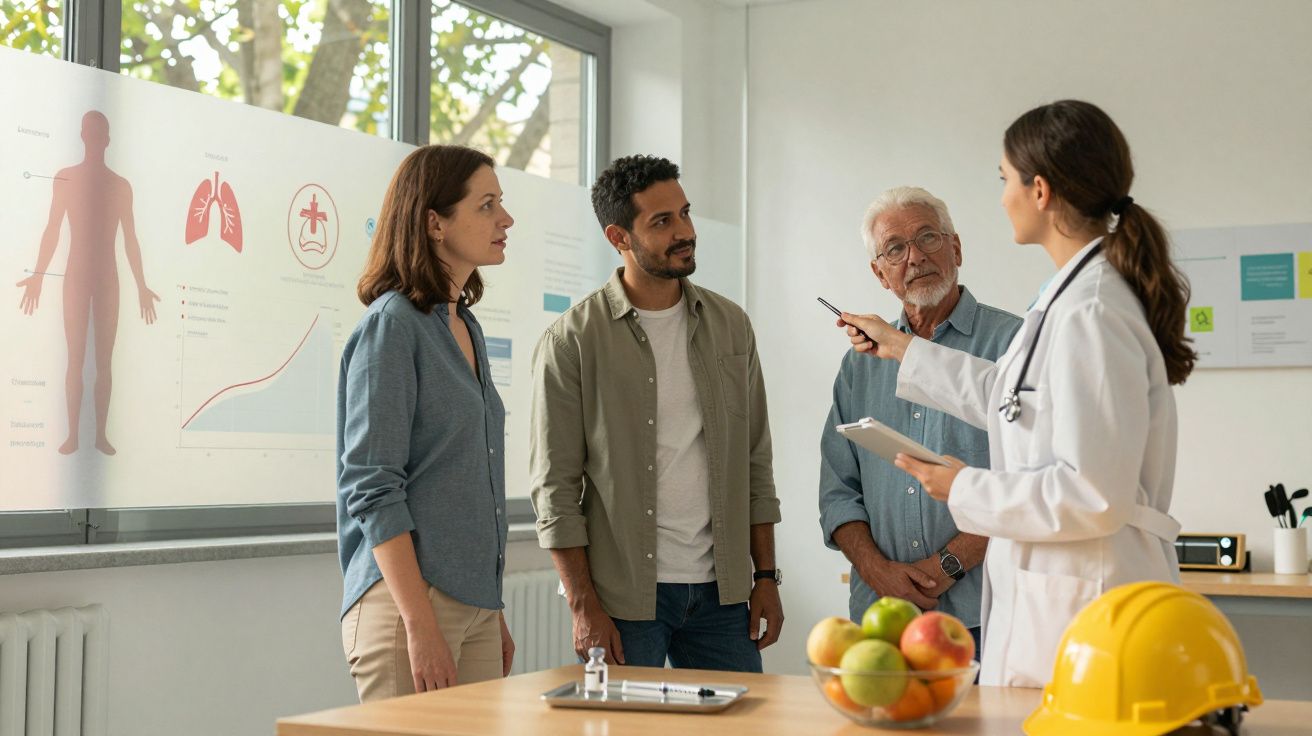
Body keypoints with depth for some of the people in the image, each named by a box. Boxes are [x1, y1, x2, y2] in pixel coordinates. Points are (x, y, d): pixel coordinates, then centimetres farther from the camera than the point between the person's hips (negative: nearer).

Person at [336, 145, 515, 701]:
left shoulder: (465, 326, 14)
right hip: (406, 598, -8)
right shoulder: (392, 325, -10)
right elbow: (371, 489, -16)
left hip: (475, 604, 8)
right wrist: (420, 625, -20)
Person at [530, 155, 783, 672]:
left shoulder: (730, 325, 9)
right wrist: (584, 606, -11)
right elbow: (555, 488, -6)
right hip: (624, 596, -4)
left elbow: (756, 465, 12)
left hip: (721, 590, 4)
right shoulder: (572, 342, -5)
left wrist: (765, 577, 7)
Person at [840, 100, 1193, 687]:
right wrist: (903, 349, 37)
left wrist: (965, 489, -11)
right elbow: (1004, 396, 29)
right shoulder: (1071, 299, 12)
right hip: (1045, 594, 10)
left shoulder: (1089, 314, -21)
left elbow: (1093, 496, -24)